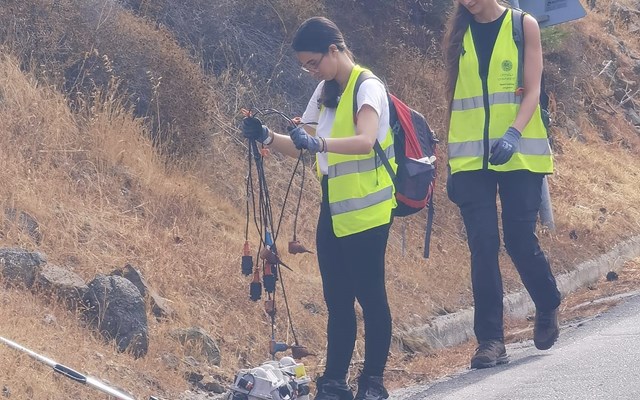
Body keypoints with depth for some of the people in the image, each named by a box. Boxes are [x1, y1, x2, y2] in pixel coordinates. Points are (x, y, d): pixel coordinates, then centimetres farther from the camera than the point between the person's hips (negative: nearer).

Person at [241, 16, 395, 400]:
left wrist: (318, 142, -45)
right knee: (337, 299, 6)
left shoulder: (367, 88, -13)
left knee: (369, 295, -4)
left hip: (367, 209, -8)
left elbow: (365, 141, -31)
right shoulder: (325, 93, 12)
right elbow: (300, 147, 13)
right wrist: (268, 137, -6)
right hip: (334, 209, 8)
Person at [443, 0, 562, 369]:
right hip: (471, 159, 2)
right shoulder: (458, 33, 9)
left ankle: (548, 309, 26)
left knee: (521, 241, -2)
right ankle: (490, 339, -3)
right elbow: (455, 97, 12)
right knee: (483, 245, -5)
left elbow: (532, 91, -5)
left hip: (519, 156, -2)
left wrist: (513, 134, -22)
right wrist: (451, 160, 10)